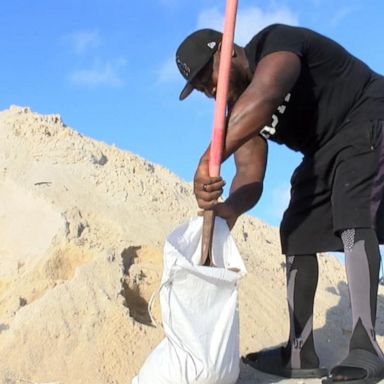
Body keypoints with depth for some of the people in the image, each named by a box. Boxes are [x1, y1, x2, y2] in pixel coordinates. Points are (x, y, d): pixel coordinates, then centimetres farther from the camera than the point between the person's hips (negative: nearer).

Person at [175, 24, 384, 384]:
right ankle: (300, 354, 9)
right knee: (295, 233, 4)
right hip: (323, 152, 9)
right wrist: (230, 208, -31)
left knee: (352, 219, -28)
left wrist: (208, 162, -52)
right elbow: (250, 175, -8)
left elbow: (262, 97, -44)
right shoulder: (238, 112, 2)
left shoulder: (276, 42, -22)